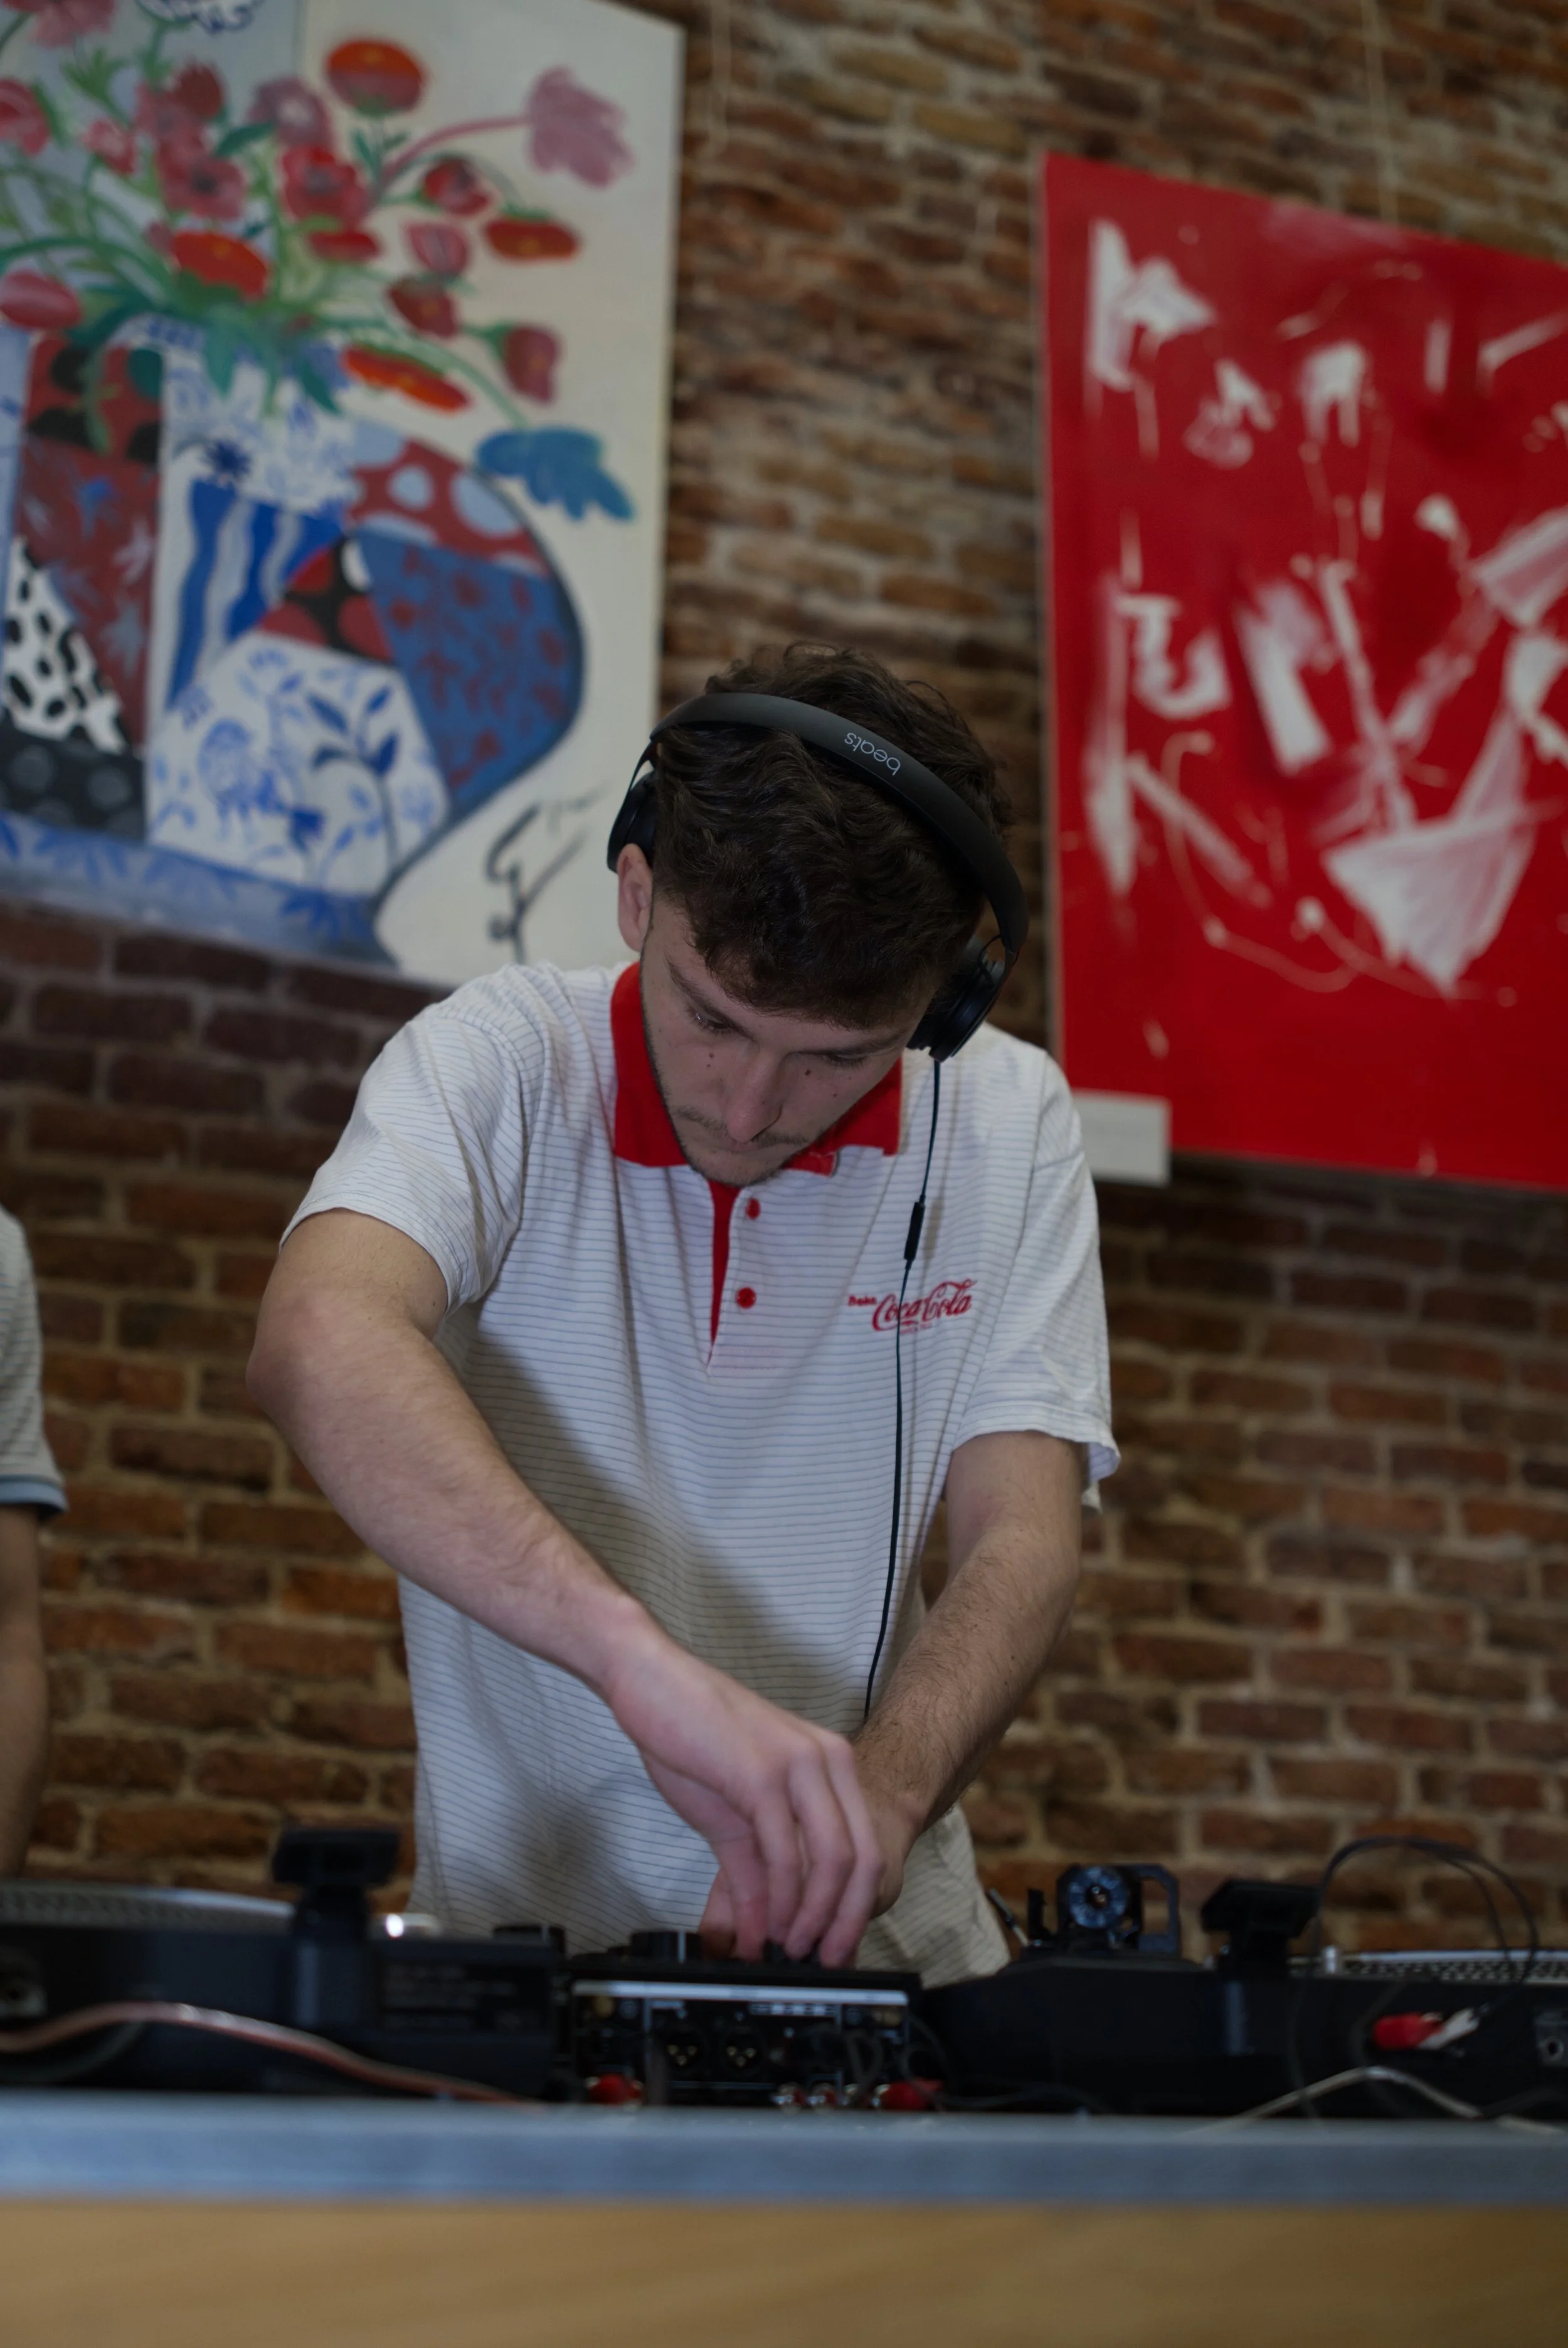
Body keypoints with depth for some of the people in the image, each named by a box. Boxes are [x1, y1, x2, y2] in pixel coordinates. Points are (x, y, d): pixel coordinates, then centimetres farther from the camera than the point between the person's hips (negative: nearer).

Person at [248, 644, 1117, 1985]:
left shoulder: (1009, 1126, 0)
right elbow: (320, 1345, -29)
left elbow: (1025, 1543, -6)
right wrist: (642, 1661, -42)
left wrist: (881, 1792, -27)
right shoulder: (498, 1067, -9)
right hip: (518, 1930, -2)